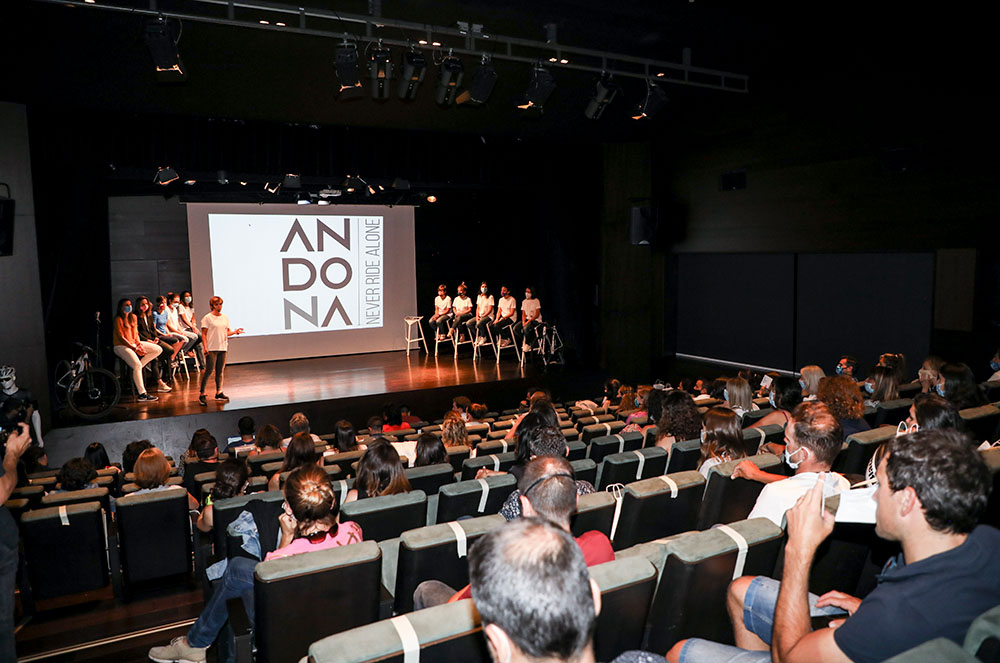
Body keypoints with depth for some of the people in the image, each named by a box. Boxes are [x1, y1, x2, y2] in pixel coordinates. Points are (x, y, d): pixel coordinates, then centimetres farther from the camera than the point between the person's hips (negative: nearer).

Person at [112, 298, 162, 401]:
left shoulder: (133, 317, 11)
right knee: (137, 365, -29)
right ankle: (141, 393, -27)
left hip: (134, 343, 8)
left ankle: (136, 368, -7)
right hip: (122, 346, -8)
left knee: (158, 350, -4)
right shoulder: (118, 319, -11)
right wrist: (135, 348, -19)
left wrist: (139, 344, -5)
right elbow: (121, 338, -14)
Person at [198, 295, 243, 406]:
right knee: (209, 370, -8)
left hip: (222, 348, 5)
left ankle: (219, 393, 16)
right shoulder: (207, 318, -3)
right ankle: (201, 394, -3)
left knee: (220, 371, 9)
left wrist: (234, 332, -3)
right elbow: (203, 334, -6)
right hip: (211, 349, -5)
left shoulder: (225, 317, 13)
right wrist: (205, 347, -16)